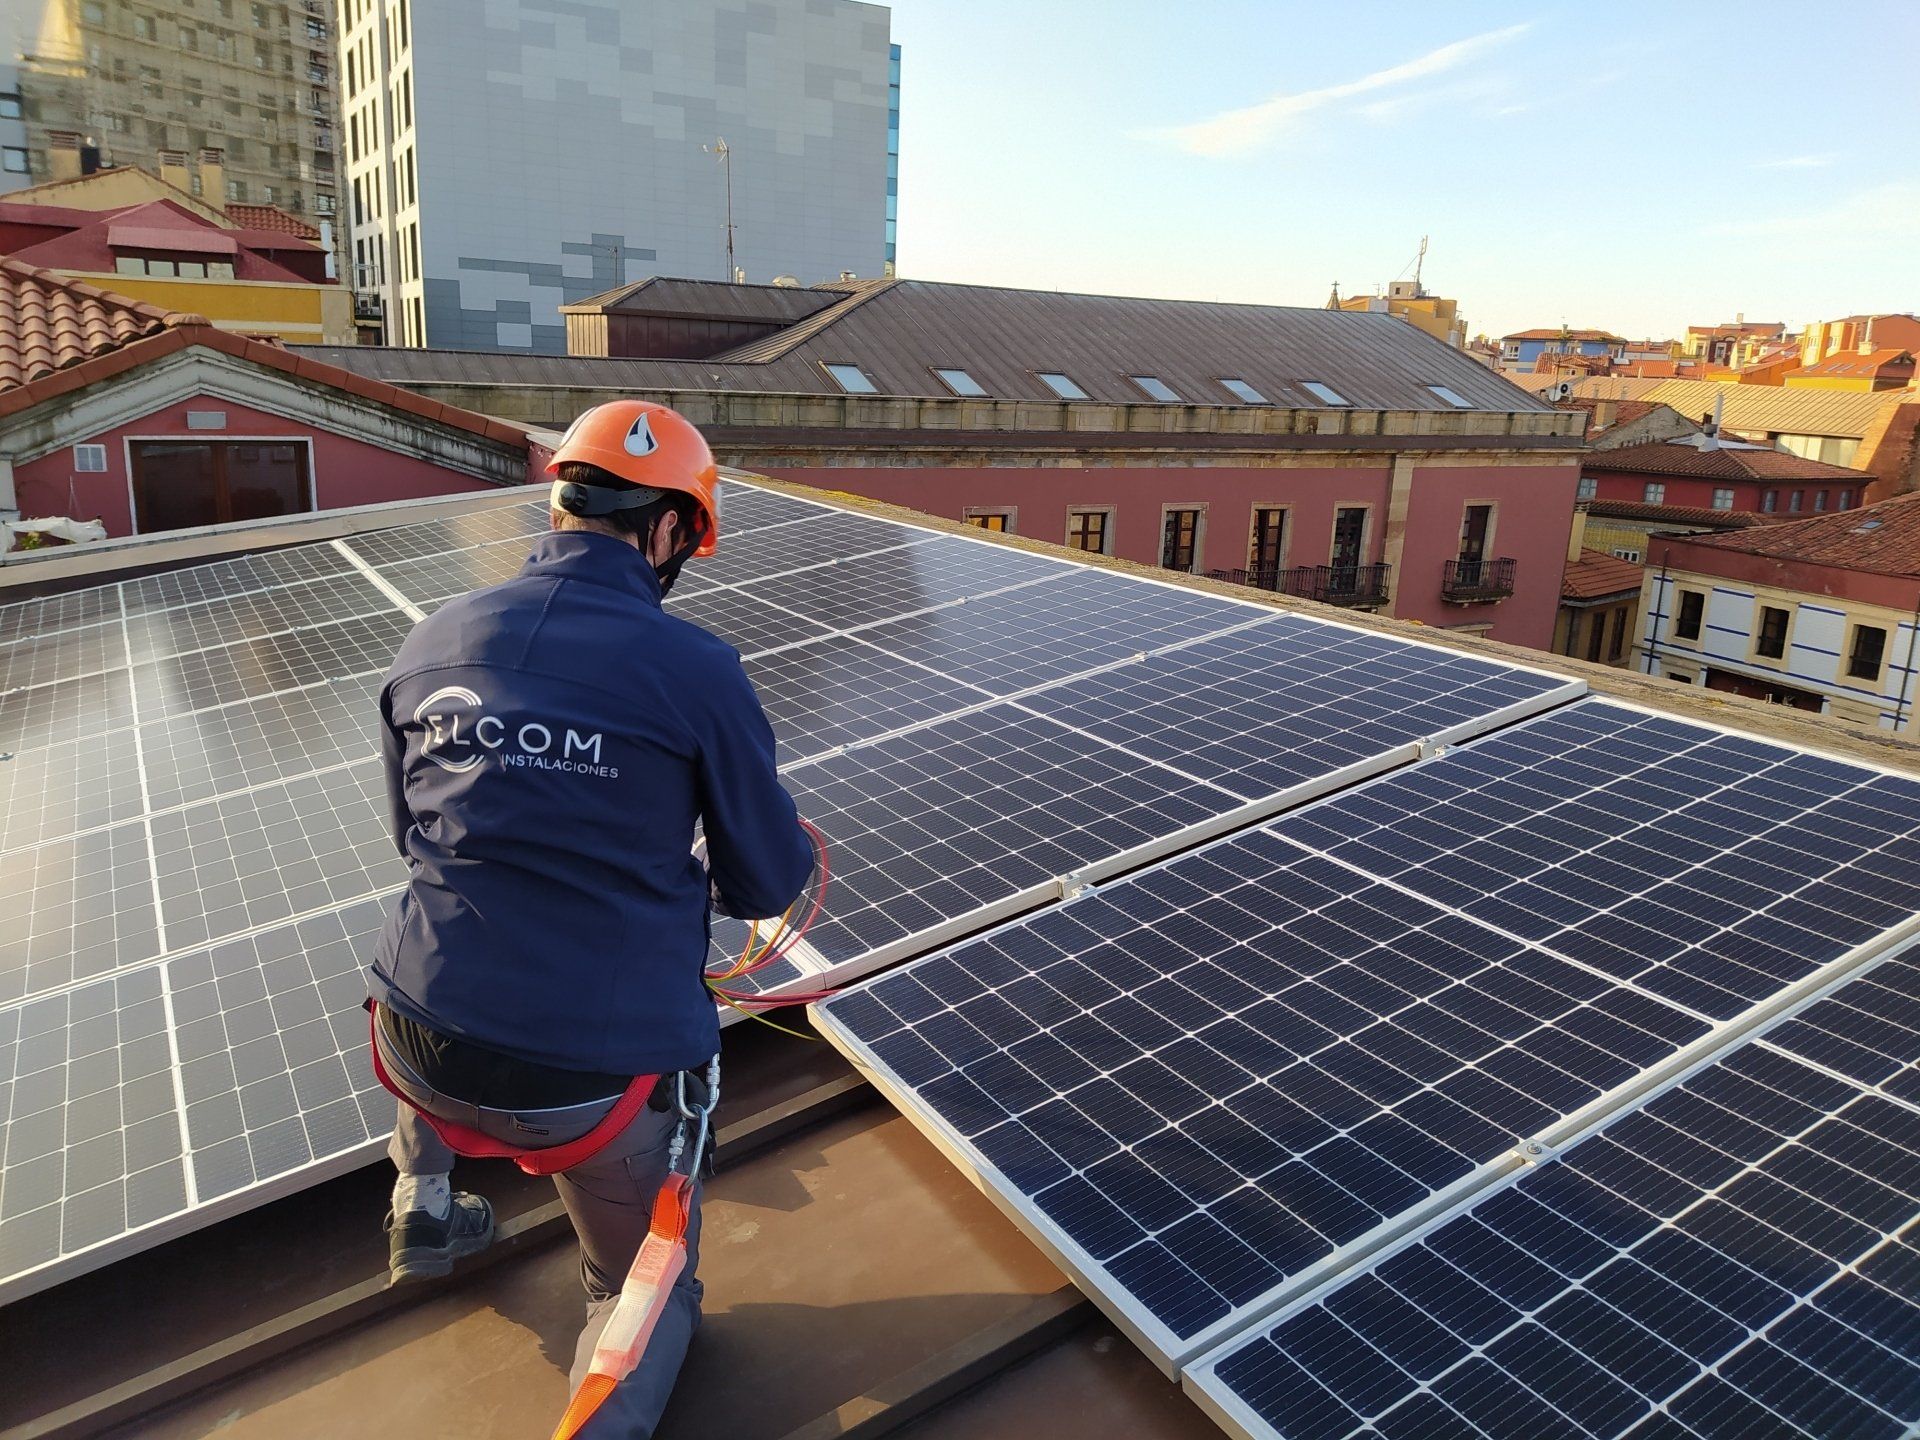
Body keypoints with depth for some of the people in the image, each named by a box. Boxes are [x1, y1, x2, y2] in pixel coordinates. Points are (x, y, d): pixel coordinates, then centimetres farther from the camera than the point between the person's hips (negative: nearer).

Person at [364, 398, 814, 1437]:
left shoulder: (430, 646, 0)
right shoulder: (695, 670, -13)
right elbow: (768, 886, -2)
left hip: (427, 1050, 4)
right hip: (602, 1074, -3)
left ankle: (424, 1206, 43)